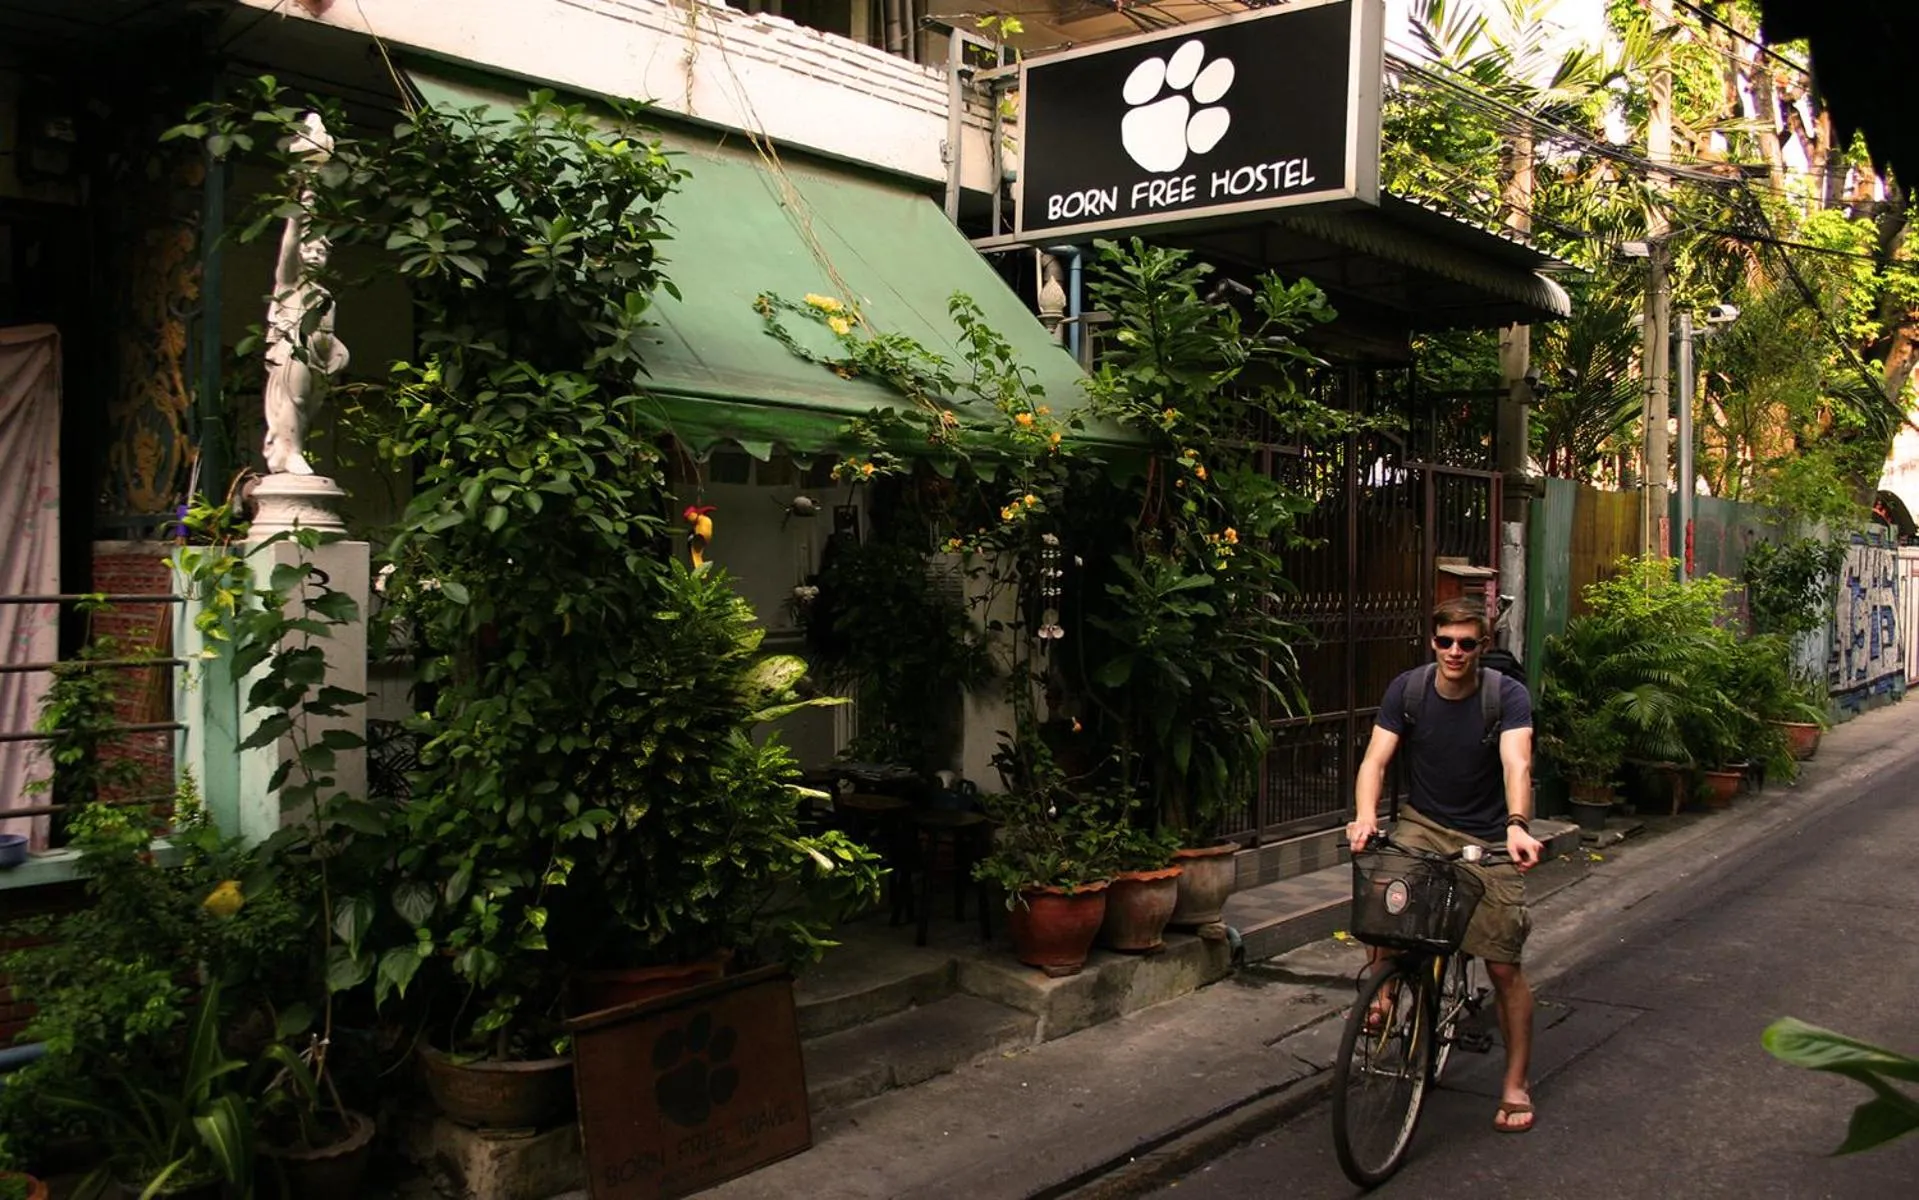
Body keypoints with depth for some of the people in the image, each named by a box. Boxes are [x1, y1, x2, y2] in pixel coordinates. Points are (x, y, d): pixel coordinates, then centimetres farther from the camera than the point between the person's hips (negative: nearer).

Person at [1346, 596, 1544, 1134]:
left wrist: (1517, 826, -49)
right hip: (1424, 823, 2)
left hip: (1488, 838, -1)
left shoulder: (1508, 696, -15)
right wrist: (1365, 816, -36)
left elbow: (1517, 765, -30)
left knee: (1504, 965, -1)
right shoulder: (1407, 689, -8)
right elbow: (1376, 759, -16)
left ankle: (1516, 1083, 16)